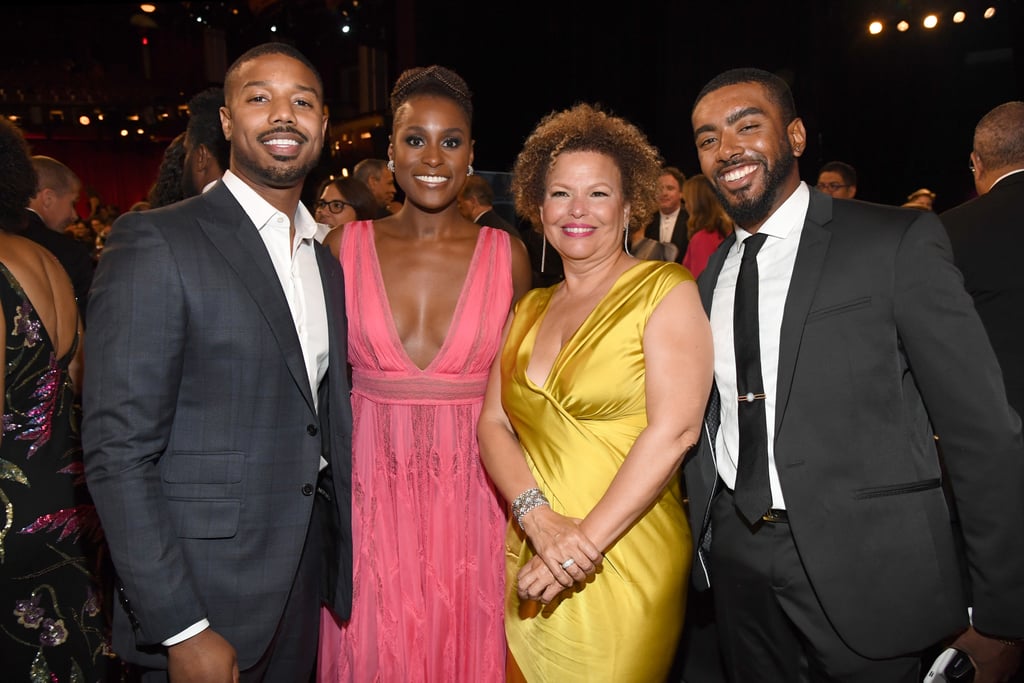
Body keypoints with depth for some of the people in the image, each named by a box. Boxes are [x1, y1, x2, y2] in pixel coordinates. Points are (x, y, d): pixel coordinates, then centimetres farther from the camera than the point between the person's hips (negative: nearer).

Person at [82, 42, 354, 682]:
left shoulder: (327, 262, 8)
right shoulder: (155, 243, -14)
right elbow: (118, 452, -17)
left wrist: (340, 568, 10)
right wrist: (182, 629, -17)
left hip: (306, 584, 7)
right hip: (204, 598, -6)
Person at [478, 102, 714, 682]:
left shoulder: (665, 291, -7)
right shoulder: (529, 309, 10)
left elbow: (674, 429, -16)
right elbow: (494, 423, 2)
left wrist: (587, 539, -17)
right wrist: (539, 518, -14)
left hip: (625, 565, -5)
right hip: (532, 565, 5)